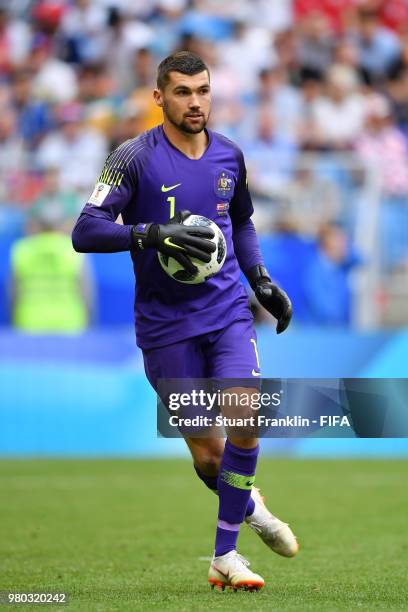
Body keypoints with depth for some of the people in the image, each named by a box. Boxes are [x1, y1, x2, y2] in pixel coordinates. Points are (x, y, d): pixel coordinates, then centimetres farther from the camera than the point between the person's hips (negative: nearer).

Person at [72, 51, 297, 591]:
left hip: (227, 311, 3)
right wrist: (154, 233, -29)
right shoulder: (135, 158, -9)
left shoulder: (229, 155, 7)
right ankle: (250, 505, 33)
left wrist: (261, 282, 14)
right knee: (206, 453, -2)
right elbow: (85, 231, -16)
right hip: (166, 323, -3)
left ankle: (225, 556, -8)